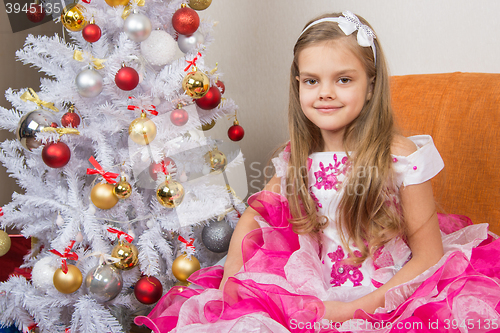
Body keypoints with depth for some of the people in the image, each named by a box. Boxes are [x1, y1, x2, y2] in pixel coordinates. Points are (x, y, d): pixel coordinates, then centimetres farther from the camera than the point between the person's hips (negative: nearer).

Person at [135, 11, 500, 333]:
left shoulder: (401, 157, -15)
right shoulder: (298, 156, 0)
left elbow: (428, 256, -10)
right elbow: (256, 212, 14)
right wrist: (232, 273, -2)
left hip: (389, 300, -2)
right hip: (316, 298, 3)